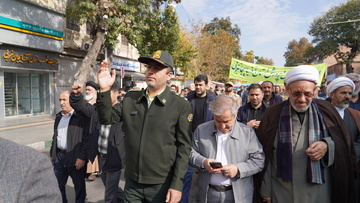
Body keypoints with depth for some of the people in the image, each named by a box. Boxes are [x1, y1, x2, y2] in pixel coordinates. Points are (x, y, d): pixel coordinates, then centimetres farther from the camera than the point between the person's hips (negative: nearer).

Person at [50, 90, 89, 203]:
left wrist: (82, 157, -18)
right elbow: (55, 137, 21)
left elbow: (87, 138, -15)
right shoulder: (59, 116, 13)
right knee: (58, 185, 16)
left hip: (75, 158, -6)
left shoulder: (81, 116, -12)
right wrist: (52, 154, 19)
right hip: (59, 156, 7)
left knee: (79, 186, 8)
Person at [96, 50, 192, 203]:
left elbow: (184, 148, -10)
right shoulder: (129, 99, 2)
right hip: (132, 182, 4)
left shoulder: (181, 106, -11)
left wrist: (177, 185, -12)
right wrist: (104, 90, -10)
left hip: (162, 185, -3)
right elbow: (107, 119, 2)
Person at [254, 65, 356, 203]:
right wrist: (266, 190, -3)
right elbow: (265, 154, -4)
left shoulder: (326, 111, -1)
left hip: (319, 191, 1)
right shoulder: (273, 113, -5)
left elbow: (345, 143, 5)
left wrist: (328, 146, -17)